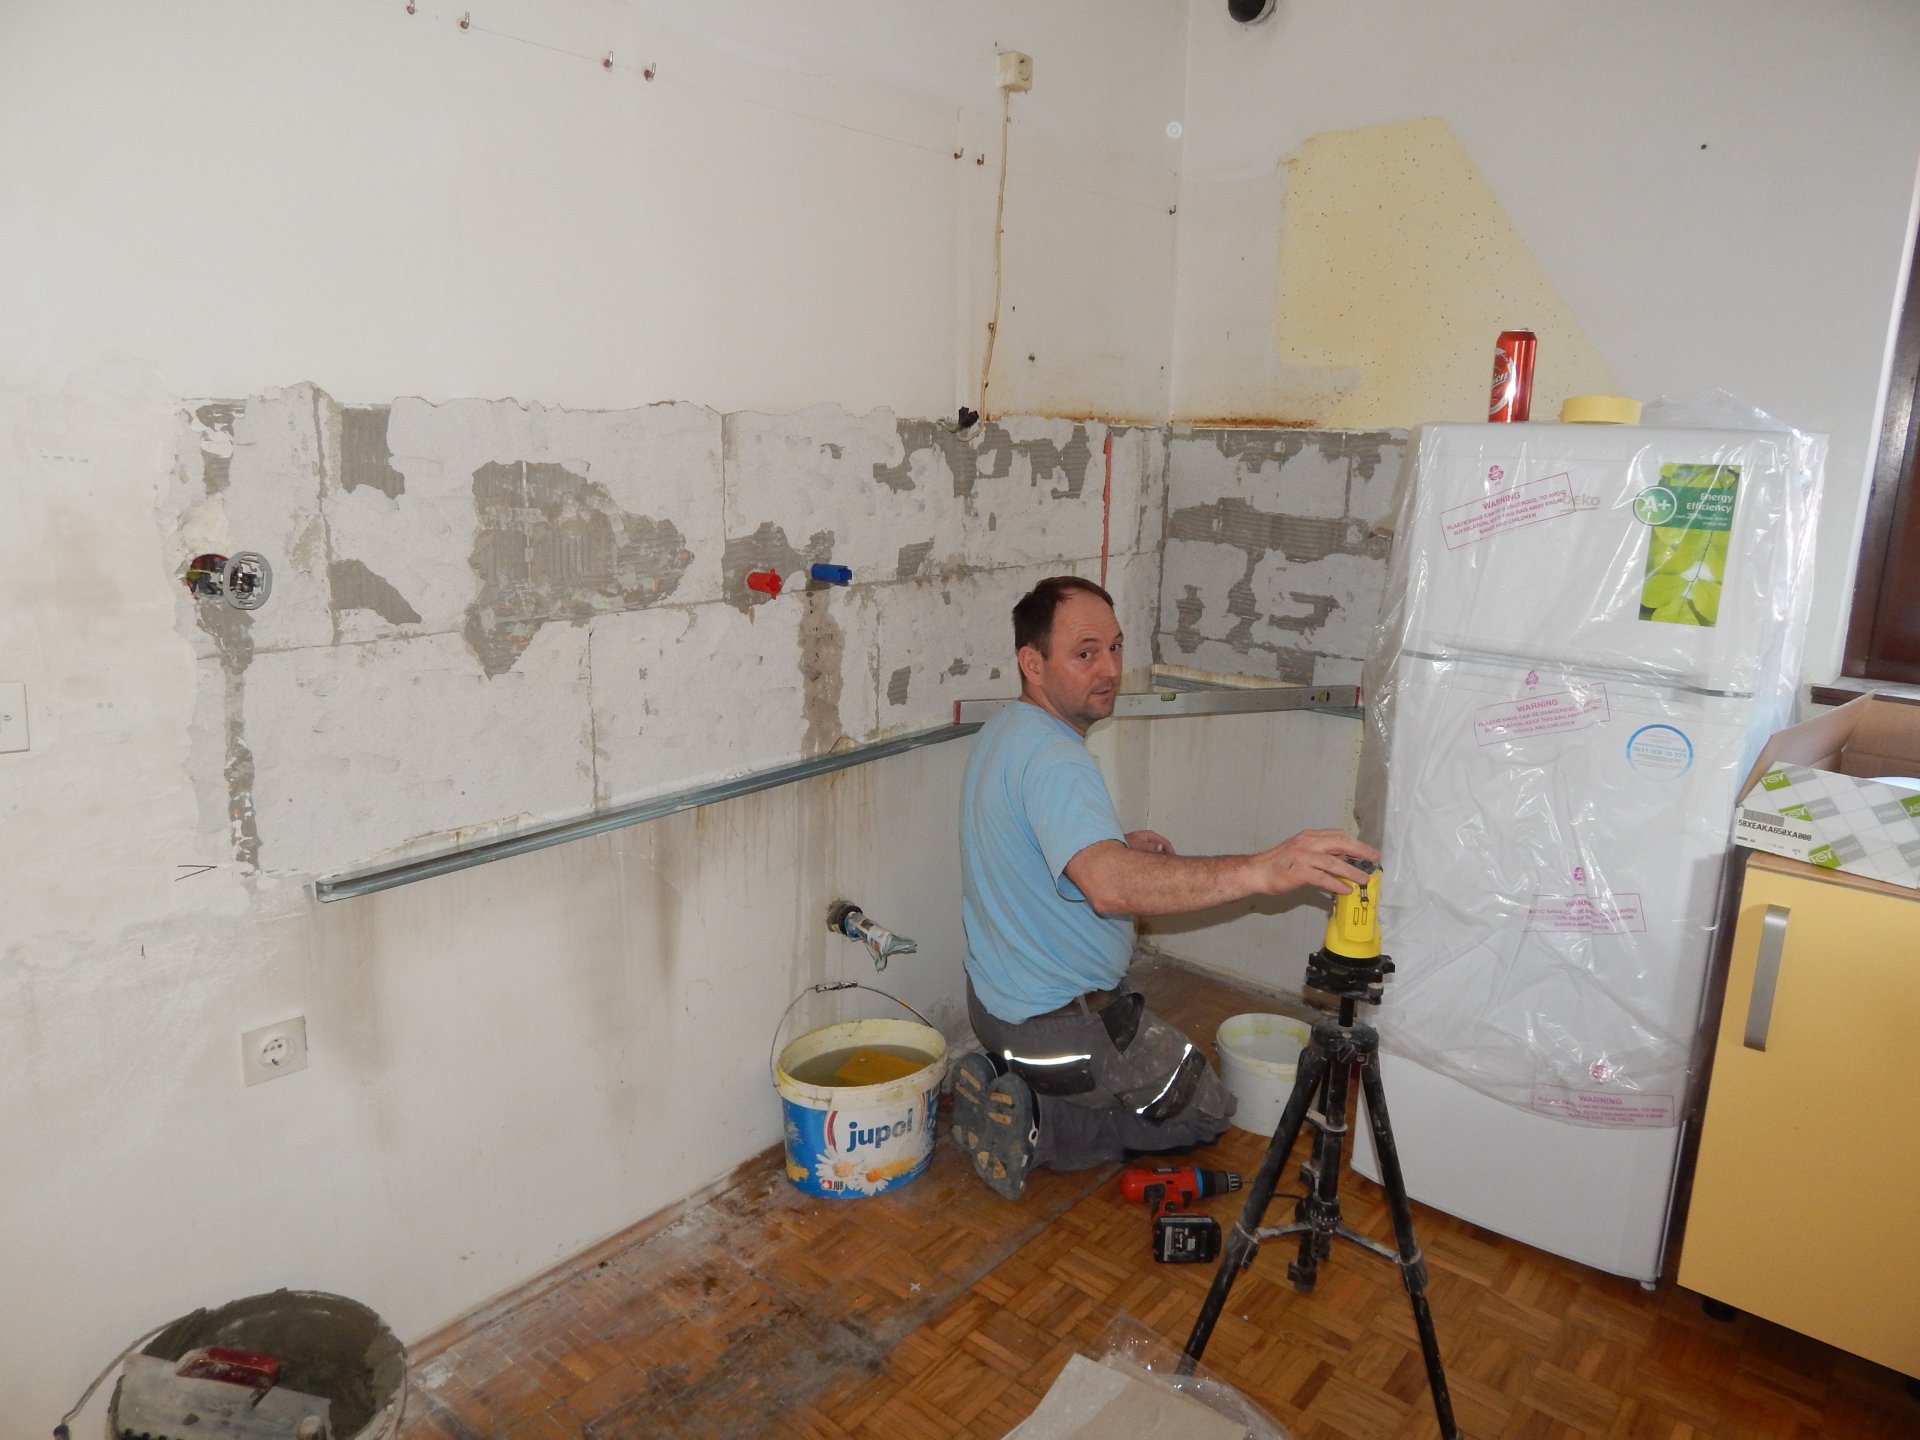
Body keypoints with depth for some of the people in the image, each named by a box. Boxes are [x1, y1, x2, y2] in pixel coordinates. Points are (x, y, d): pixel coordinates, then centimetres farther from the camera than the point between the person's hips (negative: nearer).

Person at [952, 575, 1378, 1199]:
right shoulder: (1051, 760, -29)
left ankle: (1006, 1087, 11)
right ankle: (1036, 1126, -2)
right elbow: (1109, 886, -47)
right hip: (1063, 1024, -9)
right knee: (1206, 1111, 13)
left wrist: (1117, 845, 4)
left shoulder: (1001, 732, 4)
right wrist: (1259, 870, -55)